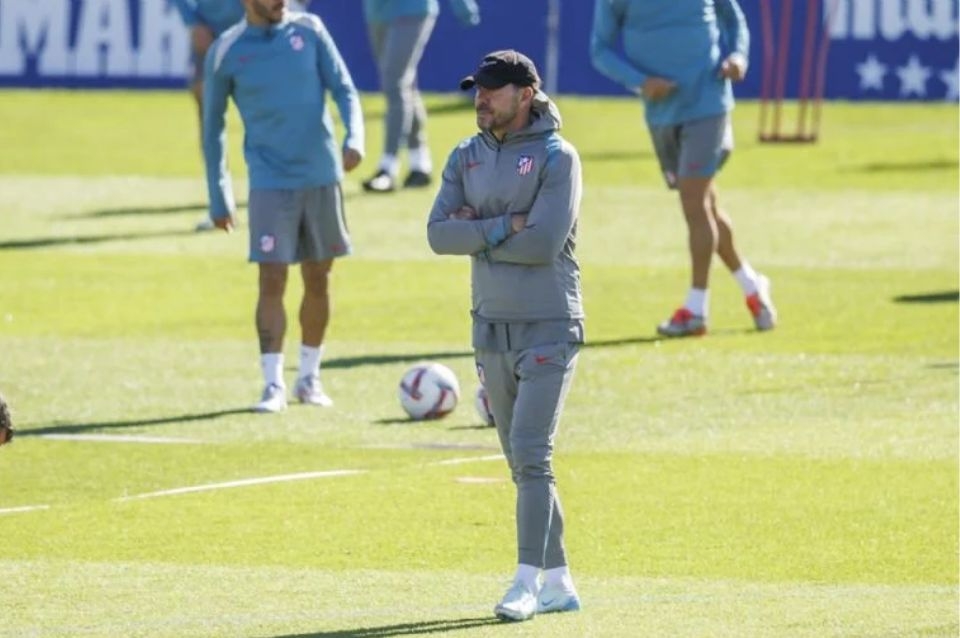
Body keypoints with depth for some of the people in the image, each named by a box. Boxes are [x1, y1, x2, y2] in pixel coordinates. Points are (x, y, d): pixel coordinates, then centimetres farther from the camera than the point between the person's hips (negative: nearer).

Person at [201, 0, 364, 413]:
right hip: (271, 181, -2)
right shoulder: (226, 52, -2)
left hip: (322, 176, 2)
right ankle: (273, 384, -6)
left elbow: (344, 90, 4)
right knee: (272, 281, -10)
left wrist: (354, 138, -16)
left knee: (318, 280, 8)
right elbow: (212, 127, 6)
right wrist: (218, 199, 6)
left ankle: (309, 378, 21)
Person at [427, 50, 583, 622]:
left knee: (531, 456, -14)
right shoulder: (467, 158, 9)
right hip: (492, 331, 7)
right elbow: (439, 234, -3)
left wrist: (477, 234, -10)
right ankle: (559, 583, 15)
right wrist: (504, 227, -15)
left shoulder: (557, 157, -9)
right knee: (523, 463, 9)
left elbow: (545, 242, -20)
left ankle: (528, 584, -15)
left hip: (549, 330, -6)